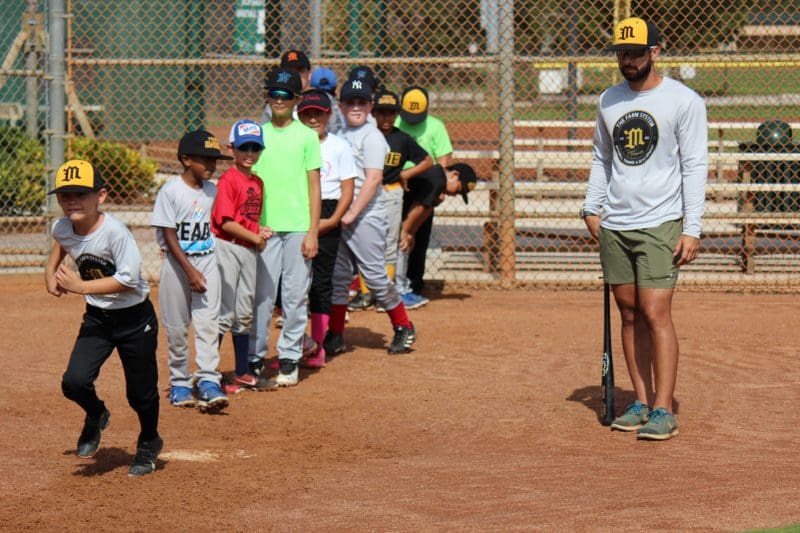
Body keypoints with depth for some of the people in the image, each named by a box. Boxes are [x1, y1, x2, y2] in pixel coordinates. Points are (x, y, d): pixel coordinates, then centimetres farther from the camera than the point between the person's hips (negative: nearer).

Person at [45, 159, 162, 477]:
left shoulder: (114, 232, -26)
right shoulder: (63, 228, -7)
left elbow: (128, 280, -30)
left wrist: (81, 286, -30)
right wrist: (51, 272, 9)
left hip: (135, 318, -4)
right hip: (96, 318, 5)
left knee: (141, 392, 7)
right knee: (74, 382, -14)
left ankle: (149, 443, 37)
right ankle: (96, 415, 21)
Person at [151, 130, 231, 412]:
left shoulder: (212, 191, 5)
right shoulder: (171, 191, -10)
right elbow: (169, 237, -12)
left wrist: (203, 269, 9)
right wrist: (190, 270, -17)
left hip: (207, 262, 4)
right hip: (177, 264, -4)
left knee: (208, 323, -6)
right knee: (177, 327, 5)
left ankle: (208, 382, -10)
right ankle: (179, 382, 16)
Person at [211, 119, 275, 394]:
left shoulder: (257, 182, 13)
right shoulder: (228, 180, -12)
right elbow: (225, 222, -19)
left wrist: (260, 231, 0)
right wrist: (255, 237, -12)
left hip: (249, 249, 8)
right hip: (227, 247, -8)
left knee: (245, 313, 14)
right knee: (224, 314, -7)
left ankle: (242, 373, 23)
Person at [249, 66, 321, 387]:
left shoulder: (306, 136, 4)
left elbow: (314, 186, 2)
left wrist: (313, 231, -5)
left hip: (298, 227, -1)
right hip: (264, 227, 1)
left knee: (295, 295, 1)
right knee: (261, 294, 1)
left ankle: (289, 359, 9)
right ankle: (255, 357, 9)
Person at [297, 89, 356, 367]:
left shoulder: (339, 146, 3)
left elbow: (348, 188, 1)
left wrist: (333, 220, -10)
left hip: (327, 216, -1)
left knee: (321, 280, 1)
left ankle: (317, 346, 6)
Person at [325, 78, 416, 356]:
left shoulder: (371, 136, -8)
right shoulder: (340, 135, 13)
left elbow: (374, 179, -16)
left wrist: (352, 213, -19)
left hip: (366, 216, -7)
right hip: (339, 216, 7)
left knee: (375, 275, -4)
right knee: (337, 275, 8)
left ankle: (403, 328, 11)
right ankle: (335, 336, 14)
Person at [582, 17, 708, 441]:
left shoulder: (683, 101, -5)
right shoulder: (609, 101, 12)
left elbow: (695, 166, -7)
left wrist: (692, 228, -13)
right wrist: (592, 208, 11)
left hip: (660, 223, -5)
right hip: (614, 226, 6)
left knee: (656, 313, -11)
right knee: (629, 315, 7)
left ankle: (663, 410, -9)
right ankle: (641, 402, 14)